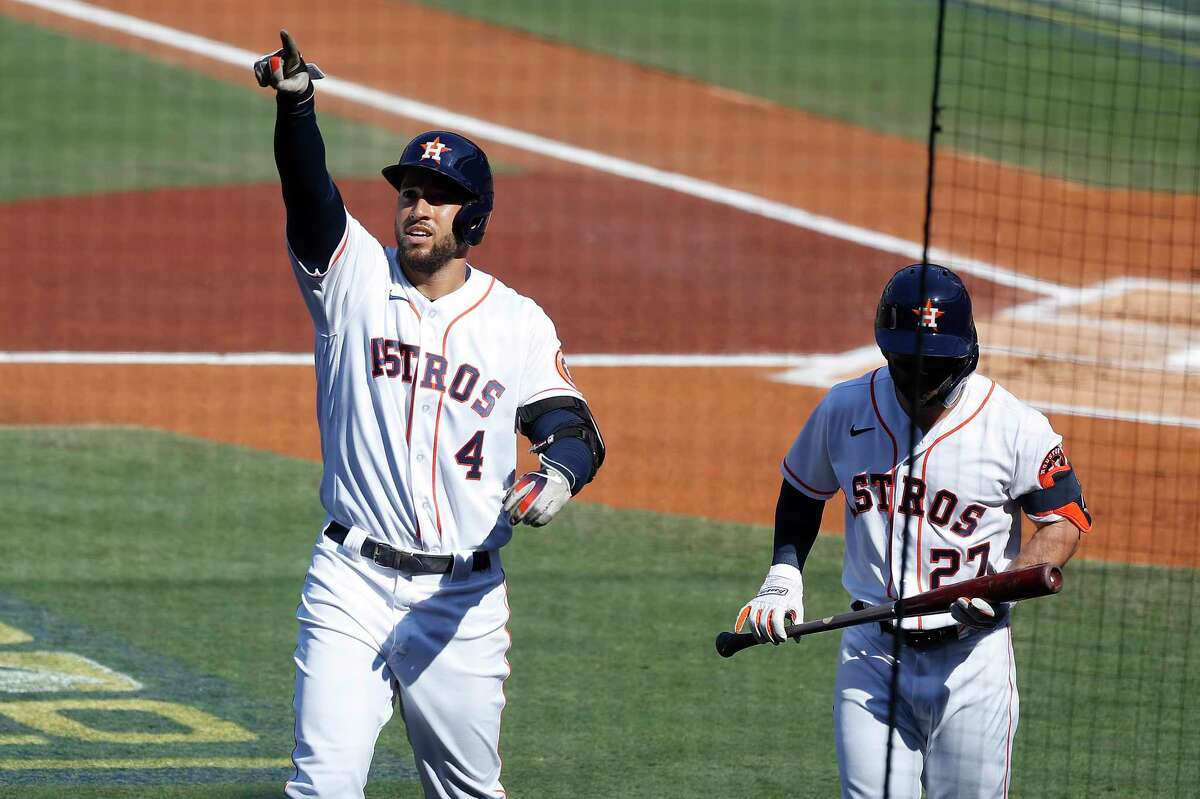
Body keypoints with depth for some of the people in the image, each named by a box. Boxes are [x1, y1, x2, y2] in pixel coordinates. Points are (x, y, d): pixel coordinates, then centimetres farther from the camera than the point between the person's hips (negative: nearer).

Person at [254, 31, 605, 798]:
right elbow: (309, 192, -15)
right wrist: (295, 102, -35)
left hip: (463, 599, 1)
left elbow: (573, 427, -1)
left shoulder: (518, 322, 5)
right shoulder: (355, 278, 2)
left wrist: (557, 476, -26)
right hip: (352, 583, -1)